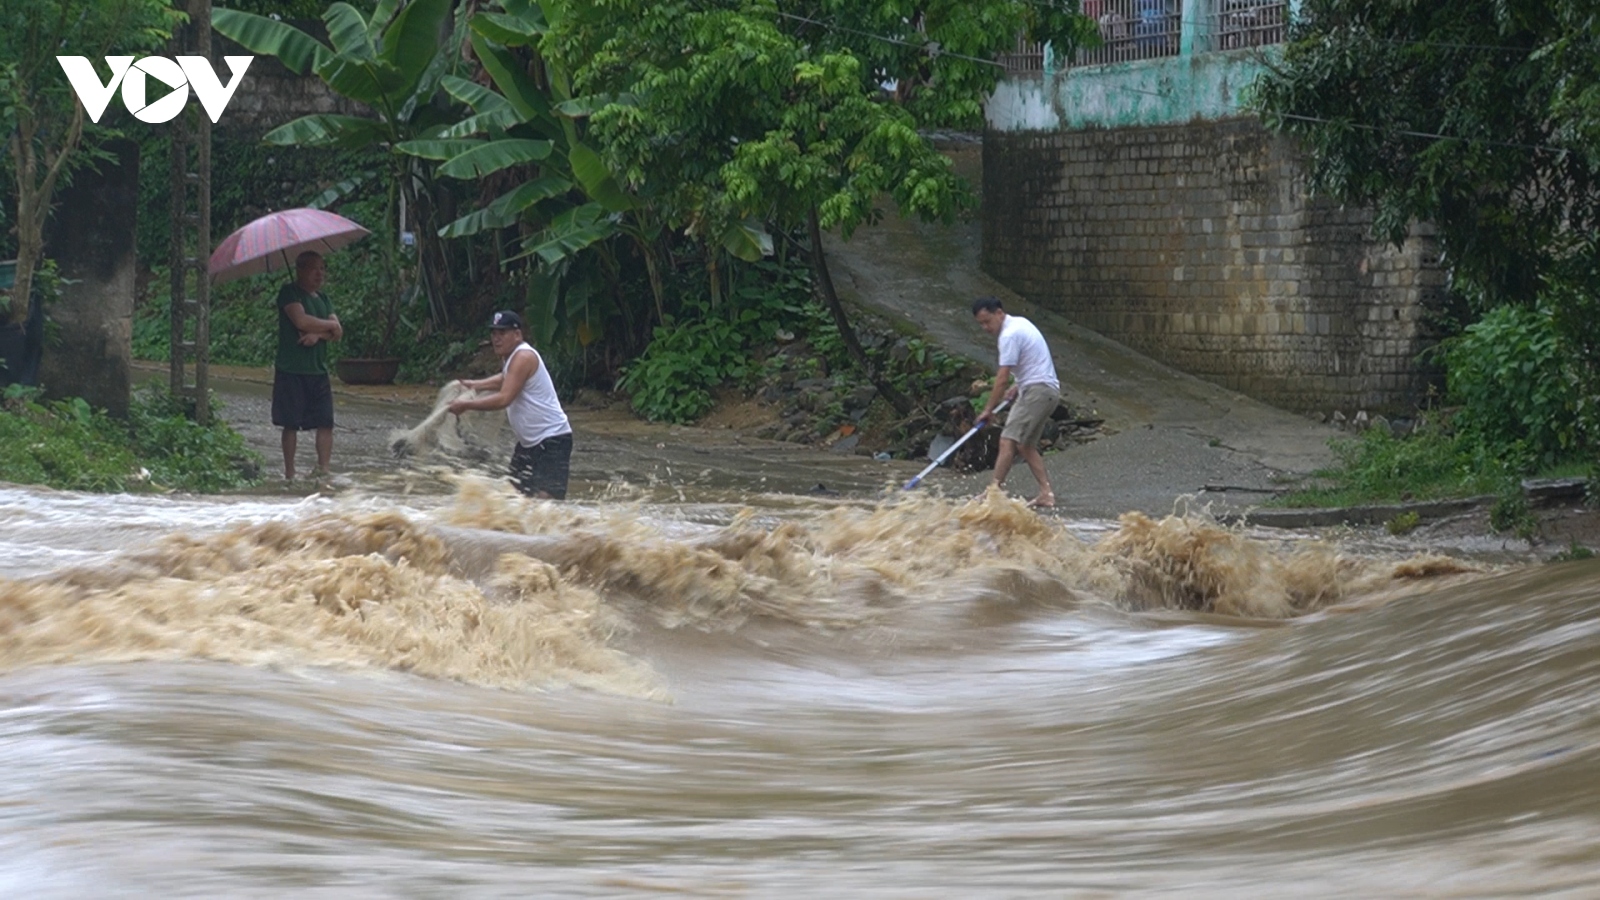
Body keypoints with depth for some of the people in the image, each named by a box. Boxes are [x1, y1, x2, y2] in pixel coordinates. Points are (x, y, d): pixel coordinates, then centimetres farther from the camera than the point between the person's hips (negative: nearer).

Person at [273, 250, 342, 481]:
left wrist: (318, 334, -15)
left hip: (318, 369, 6)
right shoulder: (290, 293, -5)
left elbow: (338, 332, 6)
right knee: (291, 424, 0)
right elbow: (301, 321, -21)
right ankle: (289, 475, 6)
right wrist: (329, 326, -5)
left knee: (325, 423, -3)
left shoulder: (323, 298, 16)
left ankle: (323, 469, -2)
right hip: (291, 369, -6)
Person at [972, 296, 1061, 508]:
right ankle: (1047, 494, 9)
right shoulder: (1020, 323, 16)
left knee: (1008, 440, -16)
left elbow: (1003, 379, -17)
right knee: (1026, 444, 13)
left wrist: (988, 409, -11)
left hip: (1037, 390, -11)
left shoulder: (1010, 335, -16)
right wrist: (1018, 386, 18)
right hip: (1049, 389, 11)